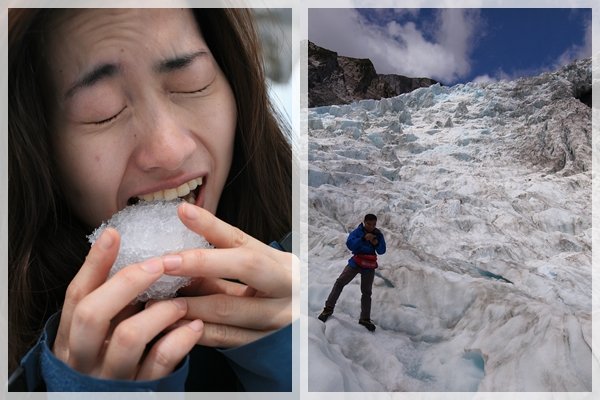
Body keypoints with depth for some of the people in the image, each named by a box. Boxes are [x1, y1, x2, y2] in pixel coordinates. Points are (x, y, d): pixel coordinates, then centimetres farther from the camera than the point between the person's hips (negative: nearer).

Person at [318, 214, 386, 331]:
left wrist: (376, 244, -20)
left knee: (366, 292, 7)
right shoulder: (357, 232, -7)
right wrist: (363, 238, -33)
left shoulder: (378, 234, 3)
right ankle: (329, 308, -6)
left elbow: (382, 251, 1)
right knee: (340, 282, -14)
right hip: (355, 263, -2)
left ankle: (365, 318, 16)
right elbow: (350, 244, -22)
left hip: (369, 267, 2)